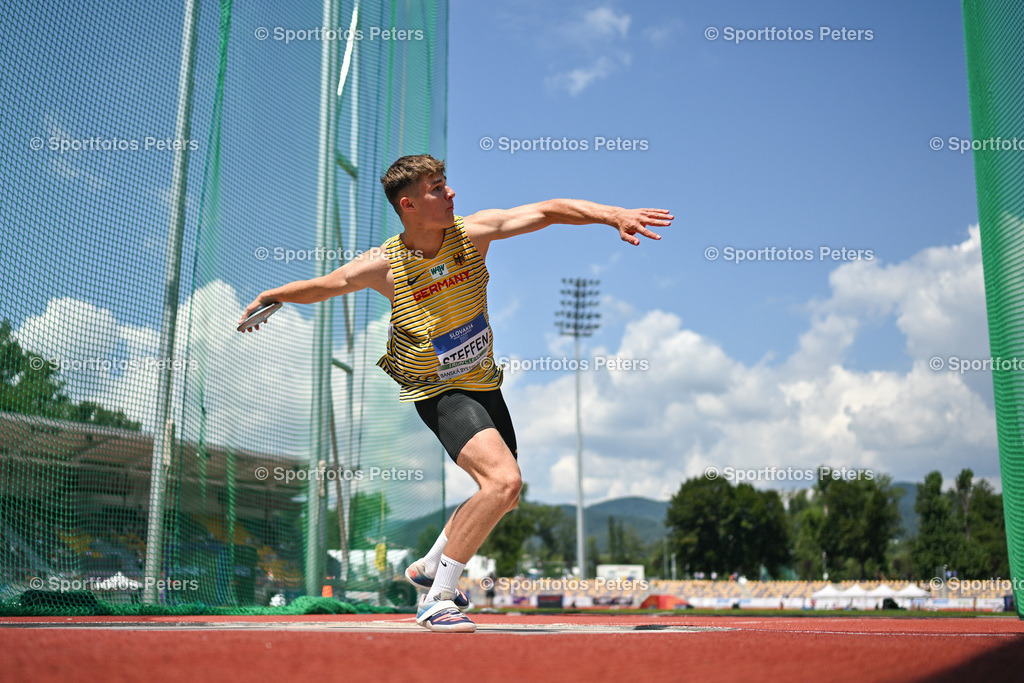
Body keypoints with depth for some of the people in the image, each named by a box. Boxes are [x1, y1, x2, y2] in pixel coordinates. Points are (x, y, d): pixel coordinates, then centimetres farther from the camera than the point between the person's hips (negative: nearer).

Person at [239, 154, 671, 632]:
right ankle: (437, 600, -14)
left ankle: (430, 567, 38)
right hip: (439, 392, -6)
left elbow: (547, 211, -12)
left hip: (483, 383, 7)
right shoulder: (384, 266, -16)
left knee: (502, 497, 15)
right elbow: (323, 285, 1)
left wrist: (614, 214, -23)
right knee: (503, 481, -27)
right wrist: (268, 297, 8)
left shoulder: (473, 232, -9)